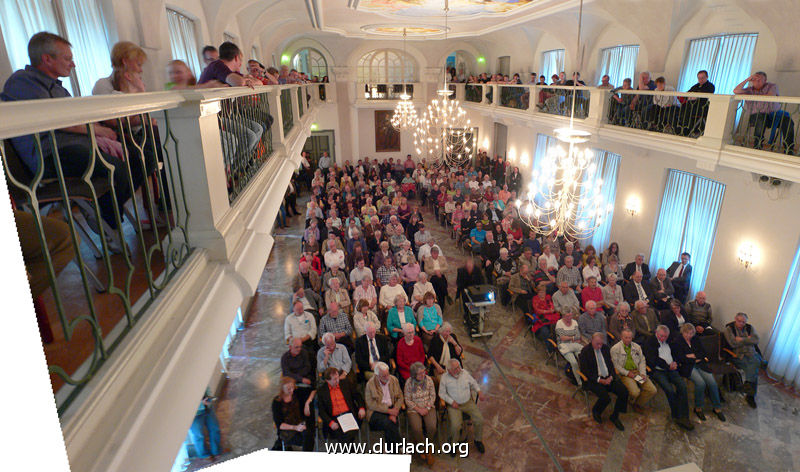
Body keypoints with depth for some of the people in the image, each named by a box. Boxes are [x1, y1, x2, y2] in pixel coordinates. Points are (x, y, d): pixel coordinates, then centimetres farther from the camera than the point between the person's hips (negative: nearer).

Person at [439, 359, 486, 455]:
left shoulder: (465, 373, 1)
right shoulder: (444, 377, -8)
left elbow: (473, 383, 16)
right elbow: (442, 393, -3)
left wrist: (479, 391, 0)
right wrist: (451, 402, -13)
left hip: (468, 402, 3)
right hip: (454, 405, -3)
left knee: (480, 420, -13)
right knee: (455, 426, -23)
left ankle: (478, 440, 14)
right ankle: (453, 444, 5)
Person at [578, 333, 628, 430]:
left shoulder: (605, 348, 8)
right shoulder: (585, 351, -10)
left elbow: (610, 364, 12)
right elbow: (585, 371, -12)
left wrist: (611, 377, -7)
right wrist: (600, 380, -18)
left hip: (608, 378, 6)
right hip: (594, 380, -6)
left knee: (624, 392, -13)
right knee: (605, 398, -27)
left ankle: (614, 416, 9)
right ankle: (596, 411, 9)